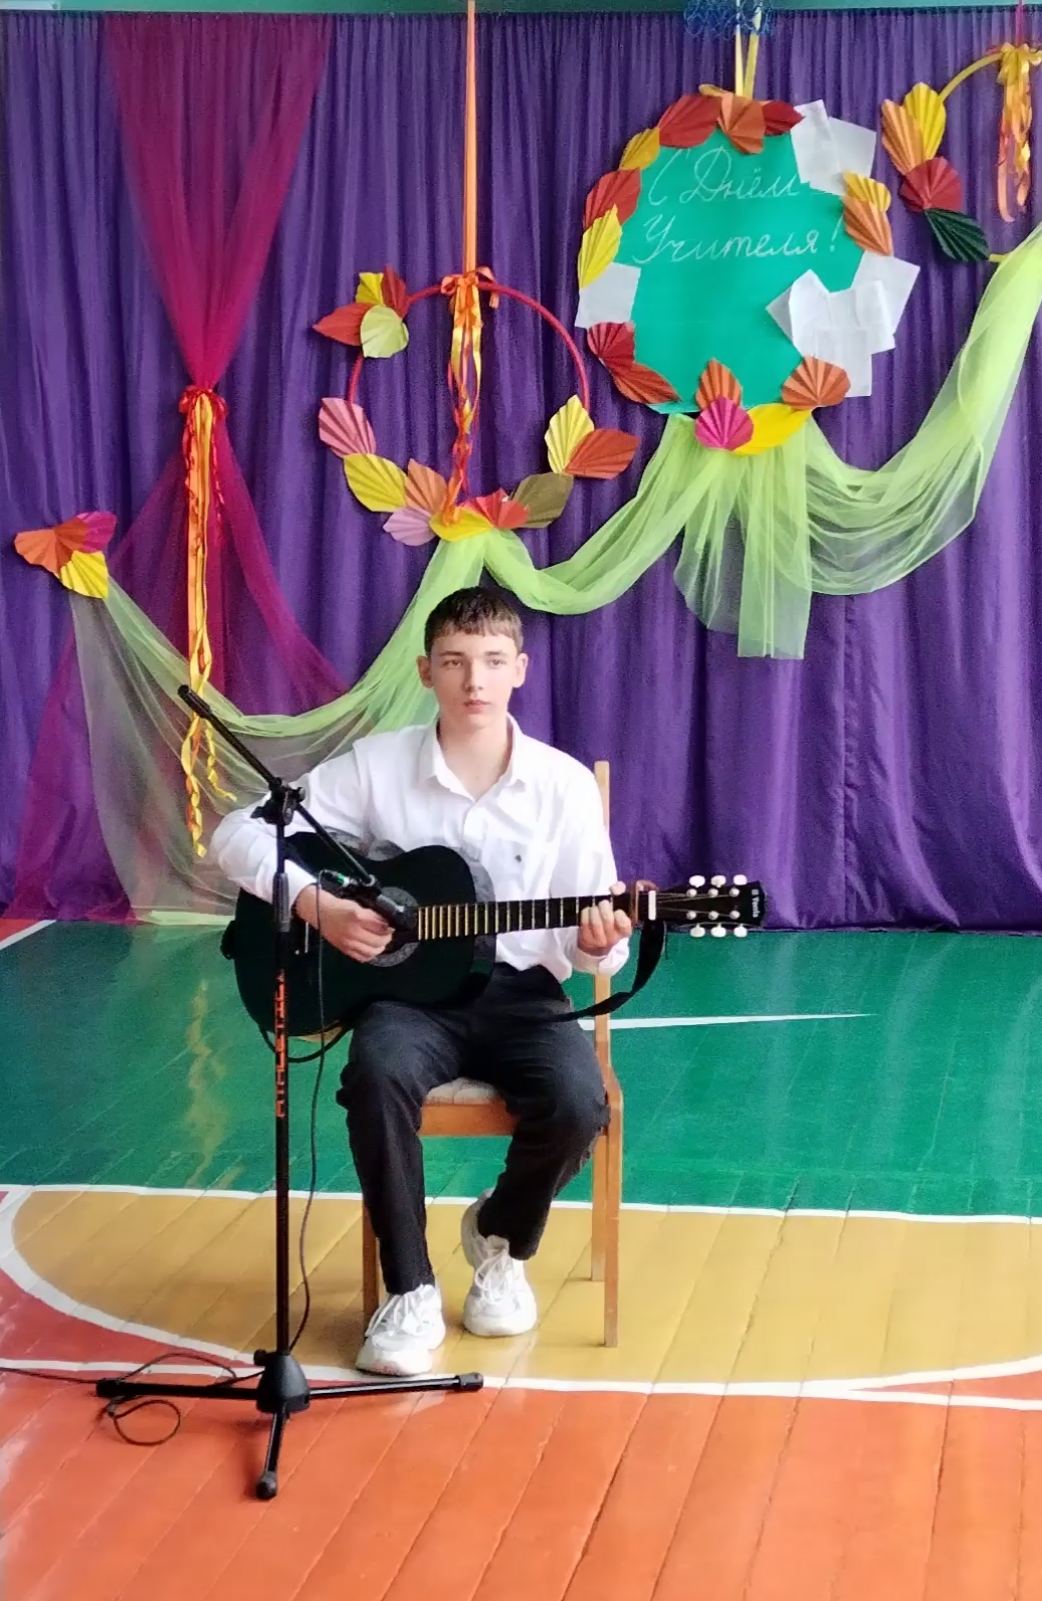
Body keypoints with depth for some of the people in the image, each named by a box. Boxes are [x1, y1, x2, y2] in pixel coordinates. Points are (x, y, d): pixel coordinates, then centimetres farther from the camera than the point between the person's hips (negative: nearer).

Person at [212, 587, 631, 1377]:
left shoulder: (566, 785, -2)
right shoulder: (377, 765, -3)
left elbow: (592, 943, -1)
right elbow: (240, 834, -4)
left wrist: (598, 941, -25)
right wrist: (315, 904, -18)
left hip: (518, 990, 1)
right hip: (411, 986, -1)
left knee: (577, 1101, -29)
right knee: (379, 1074, -35)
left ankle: (502, 1238, 7)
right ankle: (411, 1293, -16)